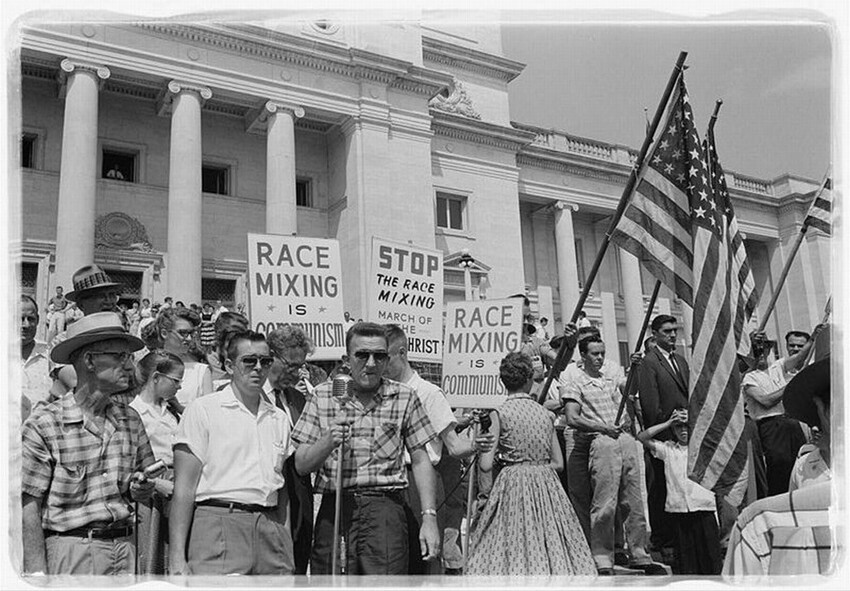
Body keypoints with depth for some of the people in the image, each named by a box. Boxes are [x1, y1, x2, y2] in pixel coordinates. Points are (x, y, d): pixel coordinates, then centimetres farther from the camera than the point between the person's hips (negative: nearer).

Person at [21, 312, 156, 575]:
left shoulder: (131, 419, 5)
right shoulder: (44, 424, -11)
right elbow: (29, 504, -11)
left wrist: (140, 491, -5)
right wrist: (37, 571, -14)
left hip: (124, 546, 5)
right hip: (71, 550, -5)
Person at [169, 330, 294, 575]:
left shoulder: (279, 418, 16)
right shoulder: (203, 409, 0)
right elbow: (184, 488, -5)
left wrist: (283, 540, 10)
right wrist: (177, 557, -11)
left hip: (270, 528, 5)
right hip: (218, 525, -4)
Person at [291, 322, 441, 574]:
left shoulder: (405, 398, 5)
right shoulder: (322, 395, 7)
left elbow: (420, 461, 7)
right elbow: (301, 465, 5)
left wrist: (429, 517, 0)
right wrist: (328, 442, -14)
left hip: (385, 508, -1)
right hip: (333, 510, 2)